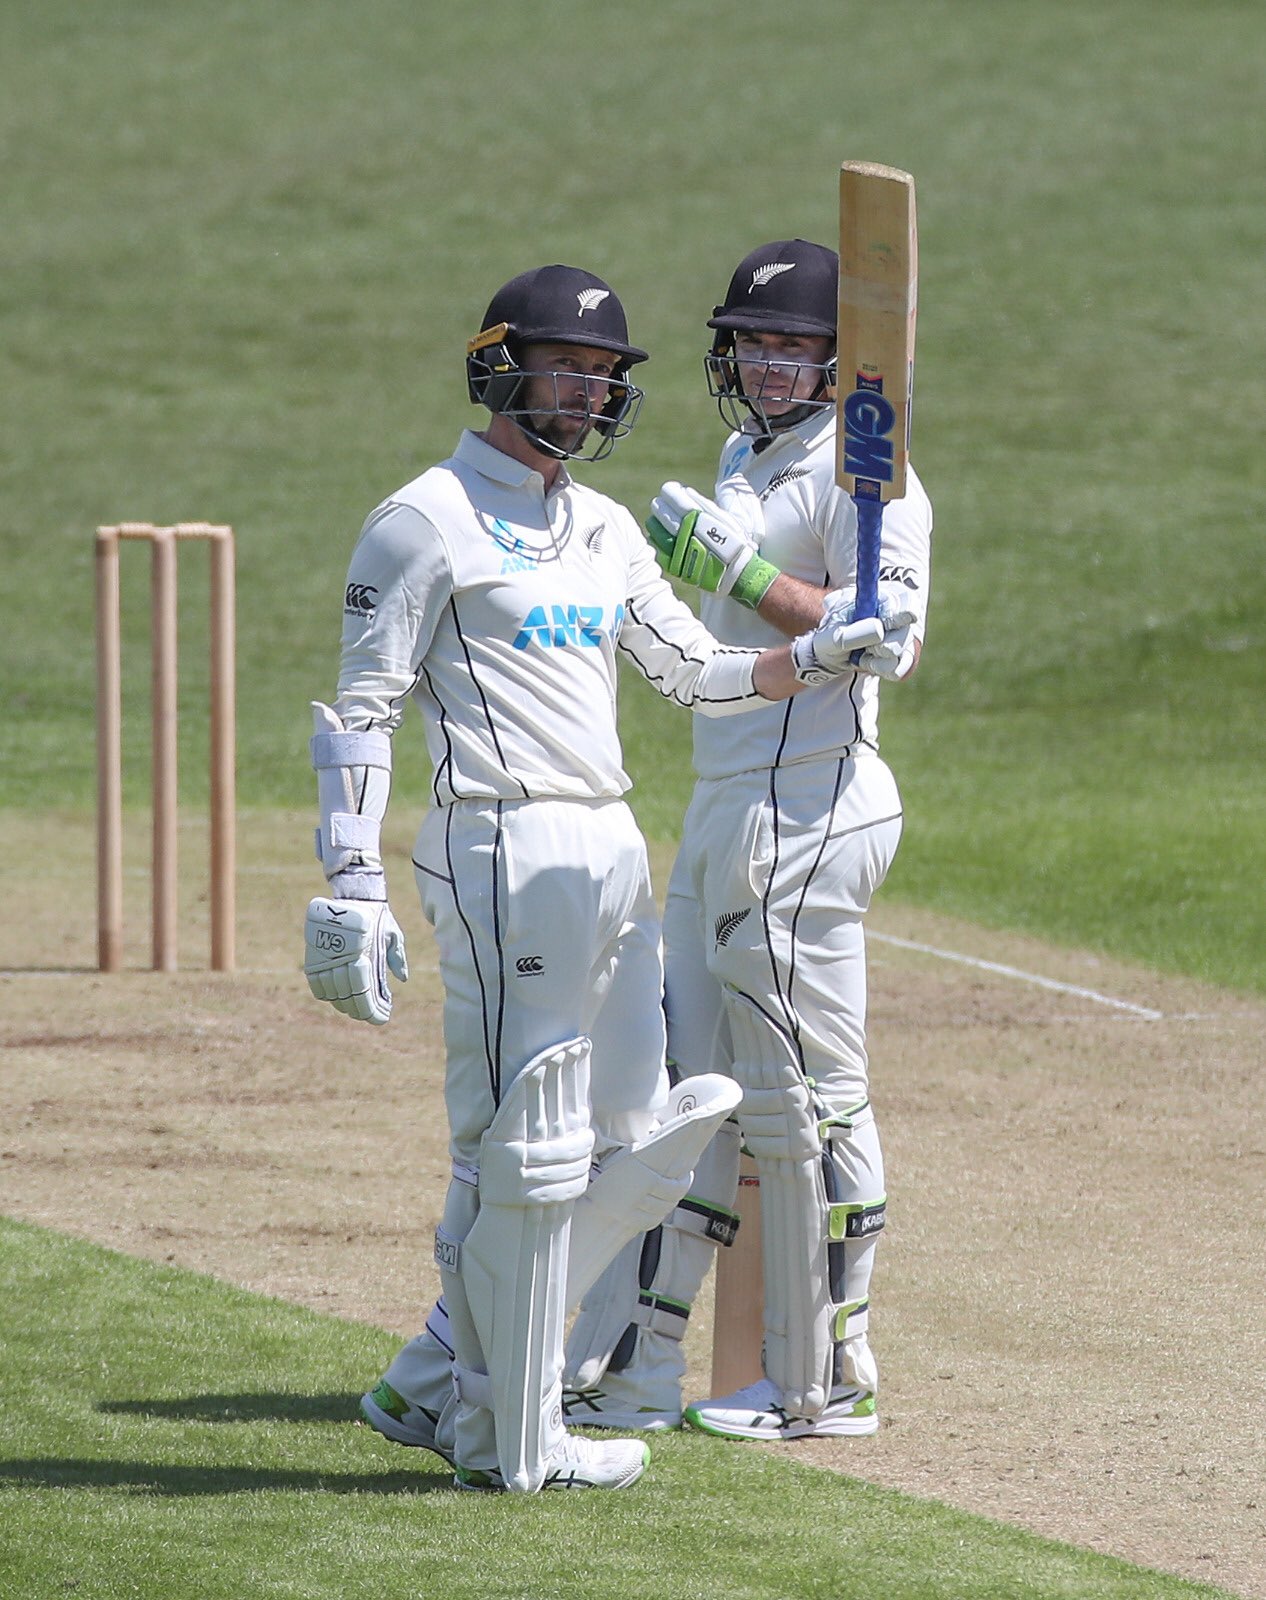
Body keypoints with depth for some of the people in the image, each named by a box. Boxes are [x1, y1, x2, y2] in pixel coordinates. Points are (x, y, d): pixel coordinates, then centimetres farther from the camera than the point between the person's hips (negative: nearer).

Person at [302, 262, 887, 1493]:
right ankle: (510, 1440, 1)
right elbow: (359, 712, -9)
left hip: (614, 854, 9)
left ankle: (438, 1384, 16)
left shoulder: (606, 530, 18)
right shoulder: (427, 523, -6)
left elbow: (700, 673, 17)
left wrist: (816, 656, -2)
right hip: (503, 853, -9)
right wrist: (352, 889, -16)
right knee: (525, 1153, -7)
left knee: (637, 1146, 8)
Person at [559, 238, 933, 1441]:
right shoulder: (742, 461, 19)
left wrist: (742, 572, -23)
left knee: (806, 1101, -5)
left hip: (808, 809, -10)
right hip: (723, 804, 10)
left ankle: (826, 1382, 2)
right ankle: (628, 1367, 12)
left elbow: (891, 636, -22)